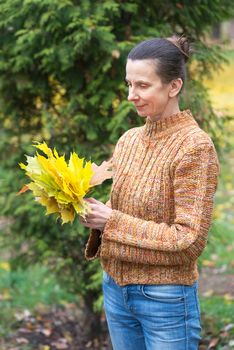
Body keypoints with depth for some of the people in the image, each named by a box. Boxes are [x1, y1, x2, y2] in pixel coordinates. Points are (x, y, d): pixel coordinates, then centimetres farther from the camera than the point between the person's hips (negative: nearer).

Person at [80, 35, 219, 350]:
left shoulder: (195, 146, -16)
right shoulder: (129, 139, 5)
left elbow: (190, 241, -19)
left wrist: (112, 221, -19)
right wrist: (94, 213, -7)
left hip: (166, 299, -6)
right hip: (116, 289, 6)